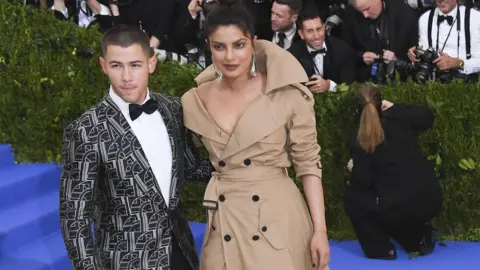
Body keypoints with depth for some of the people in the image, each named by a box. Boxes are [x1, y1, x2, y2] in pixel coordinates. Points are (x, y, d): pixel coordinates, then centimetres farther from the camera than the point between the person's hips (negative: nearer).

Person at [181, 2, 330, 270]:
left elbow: (309, 164, -5)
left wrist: (320, 229, -7)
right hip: (224, 223, 3)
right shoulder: (193, 102, -1)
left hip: (278, 219, -2)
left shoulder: (288, 96, -9)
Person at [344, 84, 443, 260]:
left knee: (352, 196, 17)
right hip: (431, 200, 6)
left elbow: (363, 182, -7)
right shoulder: (401, 121, 4)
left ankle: (381, 250, 12)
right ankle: (421, 237, 21)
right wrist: (395, 108, 20)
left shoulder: (359, 143, -5)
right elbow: (427, 117, 23)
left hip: (398, 208, -6)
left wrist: (354, 168, 15)